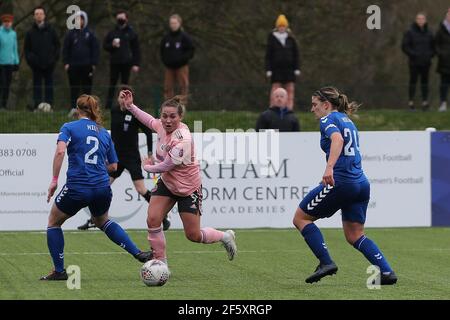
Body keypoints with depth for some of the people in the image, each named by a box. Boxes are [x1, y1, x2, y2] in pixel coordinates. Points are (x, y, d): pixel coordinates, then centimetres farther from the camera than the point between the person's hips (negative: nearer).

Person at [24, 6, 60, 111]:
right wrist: (29, 58, -3)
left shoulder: (51, 31, 5)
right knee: (37, 84, 1)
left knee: (49, 84, 2)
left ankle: (49, 105, 5)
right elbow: (26, 48, 10)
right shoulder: (30, 32, 6)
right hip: (36, 63, 0)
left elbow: (57, 45, 9)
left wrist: (54, 58, -2)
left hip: (49, 63, 0)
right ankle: (37, 105, 2)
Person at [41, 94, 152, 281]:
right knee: (102, 221, 33)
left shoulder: (69, 128, 0)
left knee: (53, 222, 20)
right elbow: (113, 166, 15)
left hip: (76, 188, -5)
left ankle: (59, 271, 15)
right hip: (102, 188, 5)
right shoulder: (104, 133, 13)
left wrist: (54, 180, -14)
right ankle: (138, 253, 22)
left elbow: (60, 151, -18)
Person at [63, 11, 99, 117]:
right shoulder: (70, 34, 5)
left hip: (86, 65, 0)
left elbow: (95, 49, 6)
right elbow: (65, 49, 6)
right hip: (73, 65, 0)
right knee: (74, 87, -1)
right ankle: (73, 107, -2)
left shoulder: (90, 34, 6)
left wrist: (94, 64, 0)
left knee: (87, 88, 3)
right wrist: (66, 63, -3)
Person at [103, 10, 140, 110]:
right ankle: (109, 104, 4)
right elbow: (105, 45, 11)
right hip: (114, 63, 1)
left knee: (125, 83, 4)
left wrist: (136, 64, -5)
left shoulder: (131, 33, 4)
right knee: (112, 84, 2)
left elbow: (136, 50, 2)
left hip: (126, 63, -1)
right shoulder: (112, 33, 9)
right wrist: (112, 45, -11)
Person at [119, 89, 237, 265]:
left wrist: (147, 167, -6)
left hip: (188, 188, -6)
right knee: (152, 220, -12)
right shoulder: (162, 125, -10)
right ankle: (160, 262, 3)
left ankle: (225, 237, 30)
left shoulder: (183, 140, -32)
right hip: (166, 183, 6)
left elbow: (165, 166, -25)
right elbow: (151, 121, 17)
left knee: (193, 235, 1)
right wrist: (130, 106, 10)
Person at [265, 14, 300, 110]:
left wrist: (297, 69, 2)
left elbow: (296, 54, 9)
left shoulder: (291, 39, 7)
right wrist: (268, 70, -5)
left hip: (289, 69, 2)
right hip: (276, 69, -2)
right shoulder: (272, 38, 2)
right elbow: (268, 55, 2)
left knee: (290, 90, -2)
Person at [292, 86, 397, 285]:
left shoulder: (328, 120, -3)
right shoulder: (348, 121, 23)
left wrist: (329, 168, -37)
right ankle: (386, 272, 1)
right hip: (361, 184, 9)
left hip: (340, 183, -9)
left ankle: (326, 263, -5)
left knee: (300, 218, 5)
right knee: (355, 236, 15)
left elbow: (337, 139, -24)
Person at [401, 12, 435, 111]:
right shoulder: (410, 32, -4)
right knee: (413, 81, 0)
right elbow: (404, 46, -6)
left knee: (424, 82, 5)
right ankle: (411, 102, 4)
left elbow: (433, 46, 15)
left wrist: (430, 55, -3)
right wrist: (413, 54, -15)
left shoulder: (428, 33, 7)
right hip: (414, 62, -3)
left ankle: (425, 102, 8)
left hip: (425, 62, 3)